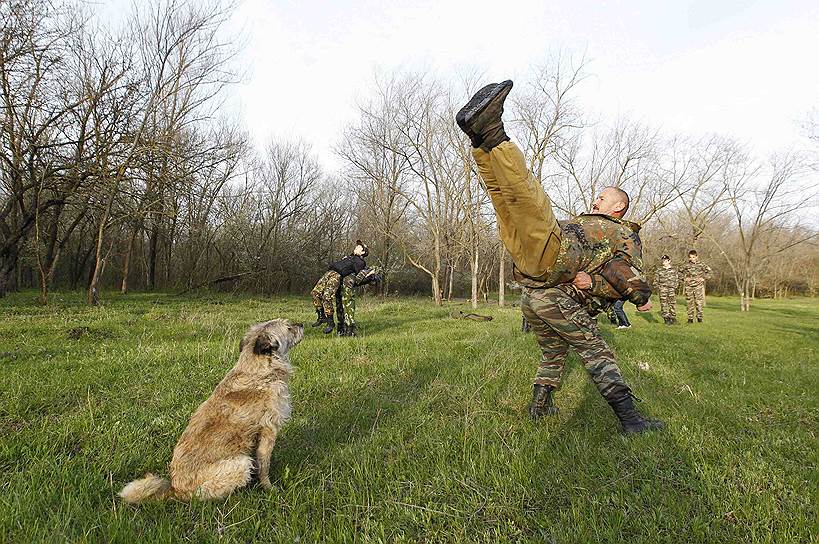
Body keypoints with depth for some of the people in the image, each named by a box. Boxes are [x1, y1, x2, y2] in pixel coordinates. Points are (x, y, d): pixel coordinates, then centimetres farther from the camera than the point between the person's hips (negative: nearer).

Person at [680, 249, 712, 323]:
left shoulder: (701, 265, 0)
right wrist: (684, 278, 4)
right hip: (688, 286, 2)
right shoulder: (686, 265, 5)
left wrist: (704, 278, -1)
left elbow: (709, 271, 8)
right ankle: (690, 318, 9)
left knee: (699, 302, -4)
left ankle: (699, 317, 6)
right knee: (689, 302, 3)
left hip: (698, 286, -2)